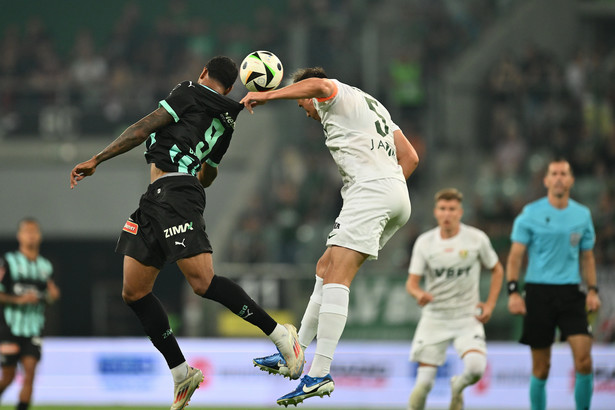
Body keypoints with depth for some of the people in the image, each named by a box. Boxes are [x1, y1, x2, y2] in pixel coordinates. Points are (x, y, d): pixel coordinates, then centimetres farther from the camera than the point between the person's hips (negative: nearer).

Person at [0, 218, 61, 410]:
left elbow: (50, 294, 24)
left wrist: (52, 295, 1)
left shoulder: (45, 266, 10)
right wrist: (19, 299, -17)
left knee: (30, 372, -13)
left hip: (34, 329, 3)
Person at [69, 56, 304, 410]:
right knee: (134, 292, 7)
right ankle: (182, 374, 7)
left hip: (173, 191, -9)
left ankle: (279, 333, -13)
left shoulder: (191, 92, 2)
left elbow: (144, 129, -4)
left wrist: (96, 160, -2)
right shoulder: (227, 121, 24)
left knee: (203, 281, -18)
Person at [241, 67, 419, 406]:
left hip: (369, 188, -10)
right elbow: (410, 157, 27)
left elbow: (316, 84, -20)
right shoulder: (372, 107, 33)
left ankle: (320, 374, -28)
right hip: (397, 194, 10)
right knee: (326, 269, 17)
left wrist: (267, 95, -17)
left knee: (336, 278, -17)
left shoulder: (336, 95, 7)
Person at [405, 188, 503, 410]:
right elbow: (411, 283, -1)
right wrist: (419, 294, -25)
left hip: (467, 317, -1)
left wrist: (490, 305, 0)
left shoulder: (477, 239, -3)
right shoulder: (424, 242, -1)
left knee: (476, 367, -25)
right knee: (423, 384, -8)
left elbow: (497, 270, 11)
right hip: (434, 318, 1)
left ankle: (458, 387, 11)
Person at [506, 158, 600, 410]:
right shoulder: (531, 213, 0)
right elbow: (515, 255, -1)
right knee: (541, 368, 0)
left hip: (570, 293, 2)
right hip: (538, 292, -2)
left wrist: (592, 290, 5)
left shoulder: (582, 215, 9)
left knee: (584, 360, -12)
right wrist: (513, 291, -11)